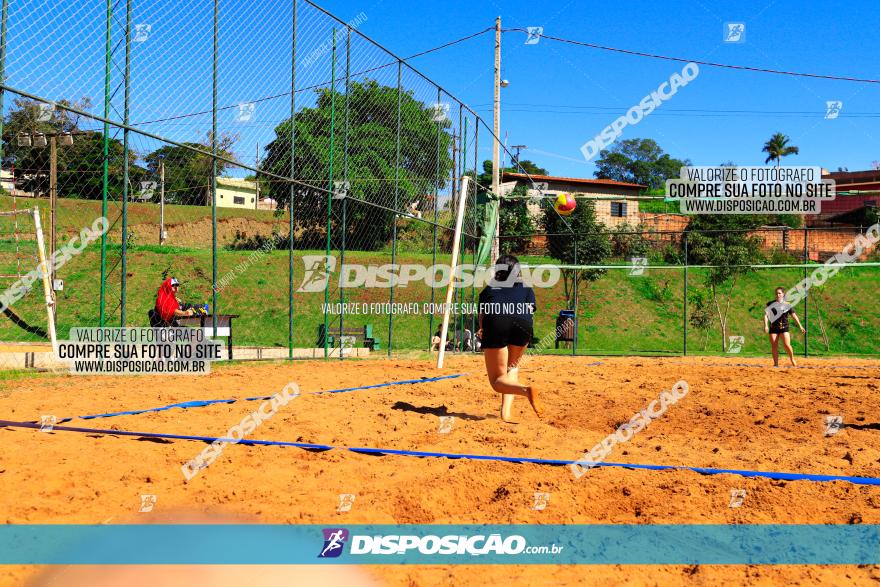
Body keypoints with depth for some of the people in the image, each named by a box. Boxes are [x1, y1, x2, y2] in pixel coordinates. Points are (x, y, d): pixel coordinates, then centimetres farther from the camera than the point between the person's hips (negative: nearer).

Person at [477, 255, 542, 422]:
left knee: (497, 380, 5)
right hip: (522, 323, 1)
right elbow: (529, 310, 16)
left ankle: (526, 390, -26)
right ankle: (506, 412, 9)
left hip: (496, 322, -1)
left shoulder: (488, 289, 36)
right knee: (513, 368, 26)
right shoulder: (526, 289, 33)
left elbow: (481, 315, 18)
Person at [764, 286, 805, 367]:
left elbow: (794, 316, 4)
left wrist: (800, 326, -4)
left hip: (784, 327, -1)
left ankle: (792, 359, 10)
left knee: (787, 345, -14)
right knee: (774, 347, 0)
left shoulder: (787, 305, 4)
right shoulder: (771, 304, 4)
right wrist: (766, 326, -13)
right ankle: (776, 363, 10)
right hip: (773, 328, 1)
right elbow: (766, 315, 0)